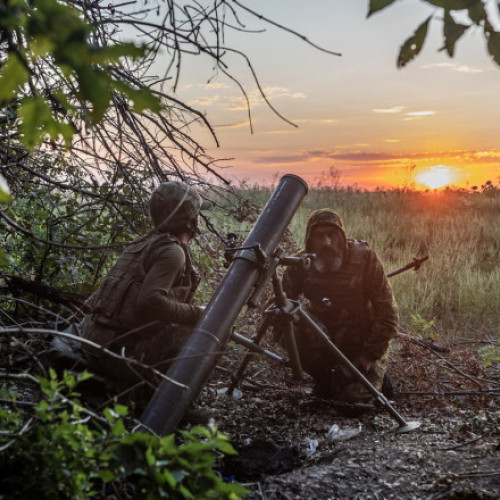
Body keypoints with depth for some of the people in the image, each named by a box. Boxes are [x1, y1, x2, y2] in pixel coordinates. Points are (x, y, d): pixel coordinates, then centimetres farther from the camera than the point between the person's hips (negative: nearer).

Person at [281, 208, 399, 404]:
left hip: (363, 344, -2)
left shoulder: (364, 258, -19)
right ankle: (324, 380, 2)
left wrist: (365, 361, -20)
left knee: (354, 400, -19)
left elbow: (387, 315, -18)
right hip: (325, 341, 3)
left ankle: (376, 376, 18)